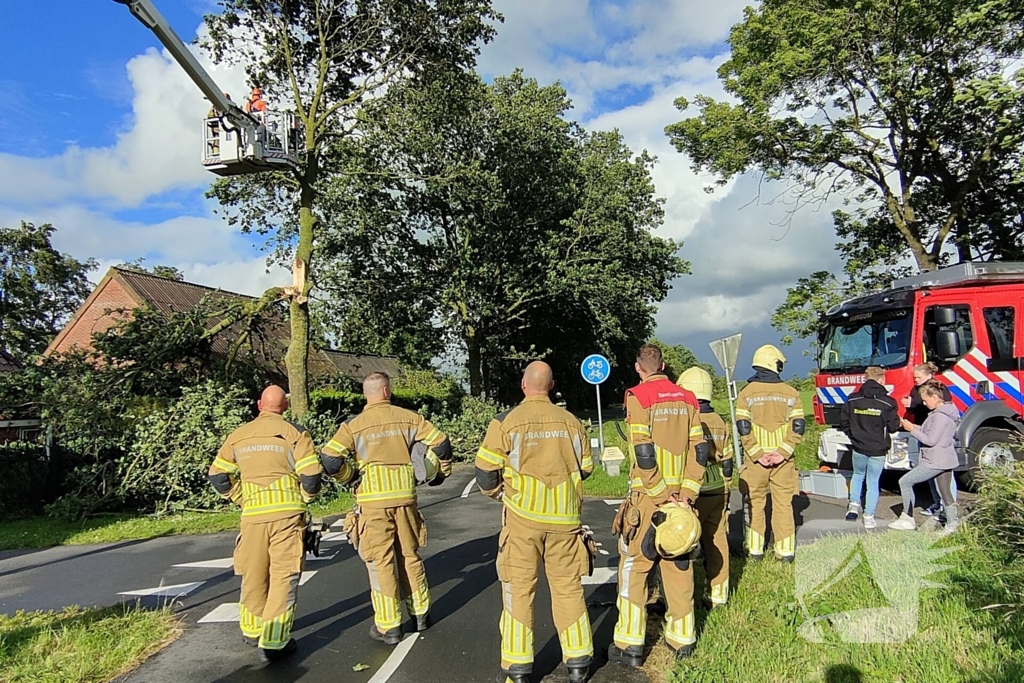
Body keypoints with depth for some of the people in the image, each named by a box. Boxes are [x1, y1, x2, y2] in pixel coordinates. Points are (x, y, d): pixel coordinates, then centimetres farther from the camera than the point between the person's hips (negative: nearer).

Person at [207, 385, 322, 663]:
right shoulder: (294, 433, -4)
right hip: (287, 514, -4)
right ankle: (273, 642, 0)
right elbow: (311, 476, -11)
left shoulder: (239, 435, 8)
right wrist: (305, 497, 8)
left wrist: (243, 499, 16)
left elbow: (218, 476, 9)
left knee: (254, 575, 19)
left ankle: (252, 630, 36)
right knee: (283, 576, 3)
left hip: (253, 515, 4)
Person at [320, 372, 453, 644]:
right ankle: (420, 614, 29)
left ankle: (388, 627, 13)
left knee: (381, 562, 6)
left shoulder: (354, 425, -5)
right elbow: (441, 443, 1)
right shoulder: (408, 418, 1)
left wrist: (351, 477, 6)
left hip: (373, 502, -2)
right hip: (405, 498, 3)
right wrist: (438, 472, 17)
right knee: (410, 557, 17)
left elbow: (330, 460, -12)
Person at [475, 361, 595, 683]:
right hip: (564, 519, 3)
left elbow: (485, 469, -6)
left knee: (519, 588, 8)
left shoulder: (506, 421, -8)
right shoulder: (571, 421, 2)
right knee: (568, 587, 13)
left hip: (523, 516, -3)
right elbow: (586, 467, 11)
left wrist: (496, 492, 15)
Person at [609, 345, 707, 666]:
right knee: (679, 565, 14)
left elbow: (644, 454, -17)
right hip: (680, 497, 5)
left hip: (648, 498, -5)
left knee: (634, 567, 4)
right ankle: (682, 639, 24)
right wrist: (686, 492, 0)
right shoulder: (685, 397, 6)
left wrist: (659, 494, -11)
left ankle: (630, 644, 9)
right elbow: (699, 450, 2)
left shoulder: (638, 397, -10)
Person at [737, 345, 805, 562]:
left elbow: (743, 428, -10)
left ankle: (755, 550, 14)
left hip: (755, 460, -1)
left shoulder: (747, 393, -3)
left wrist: (757, 454, -9)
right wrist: (783, 452, -8)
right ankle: (786, 551, 15)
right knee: (783, 504, 10)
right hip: (783, 459, 1)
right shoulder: (790, 393, 1)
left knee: (754, 504, 9)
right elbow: (798, 427, -5)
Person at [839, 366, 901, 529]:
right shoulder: (888, 403, -12)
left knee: (858, 475, 26)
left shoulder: (852, 399, -4)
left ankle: (854, 506, 17)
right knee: (873, 482, 9)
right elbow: (893, 426, -8)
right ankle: (869, 517, 14)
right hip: (878, 450, -2)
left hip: (858, 448, 2)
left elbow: (843, 422, 0)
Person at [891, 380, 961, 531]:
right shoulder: (946, 411, 11)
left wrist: (912, 430, -13)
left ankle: (907, 520, 4)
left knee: (905, 481, -2)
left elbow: (931, 440, -21)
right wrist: (917, 428, 6)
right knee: (945, 492, 14)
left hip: (935, 462, -10)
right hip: (945, 461, 10)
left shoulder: (940, 416, -20)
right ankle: (952, 525, 17)